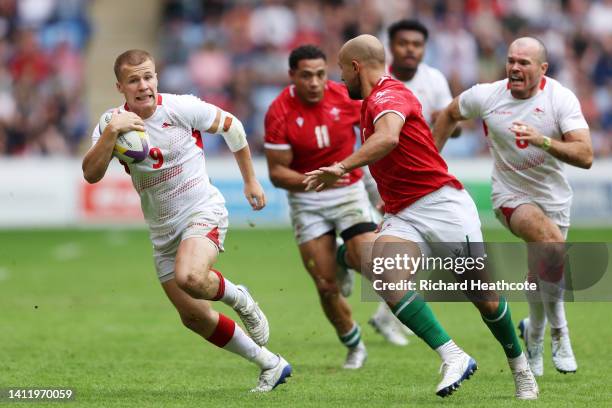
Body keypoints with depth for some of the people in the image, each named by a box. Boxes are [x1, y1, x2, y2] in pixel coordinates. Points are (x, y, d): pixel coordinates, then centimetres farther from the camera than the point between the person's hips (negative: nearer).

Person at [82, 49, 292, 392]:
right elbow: (91, 174, -22)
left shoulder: (182, 108, -13)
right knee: (194, 317, 7)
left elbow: (231, 126, 4)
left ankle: (238, 298, -1)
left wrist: (251, 181, 9)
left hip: (203, 210, -5)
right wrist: (110, 133, -36)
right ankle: (271, 365, 23)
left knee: (189, 276, -35)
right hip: (163, 231, 5)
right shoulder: (112, 124, -8)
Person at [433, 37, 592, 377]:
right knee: (552, 242, -31)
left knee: (543, 276, 4)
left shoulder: (561, 98, -16)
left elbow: (585, 156, -26)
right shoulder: (486, 96, -11)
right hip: (511, 194, -1)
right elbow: (450, 114, 11)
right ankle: (558, 329, -16)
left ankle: (535, 337, 35)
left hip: (555, 197, 1)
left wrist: (542, 140, -40)